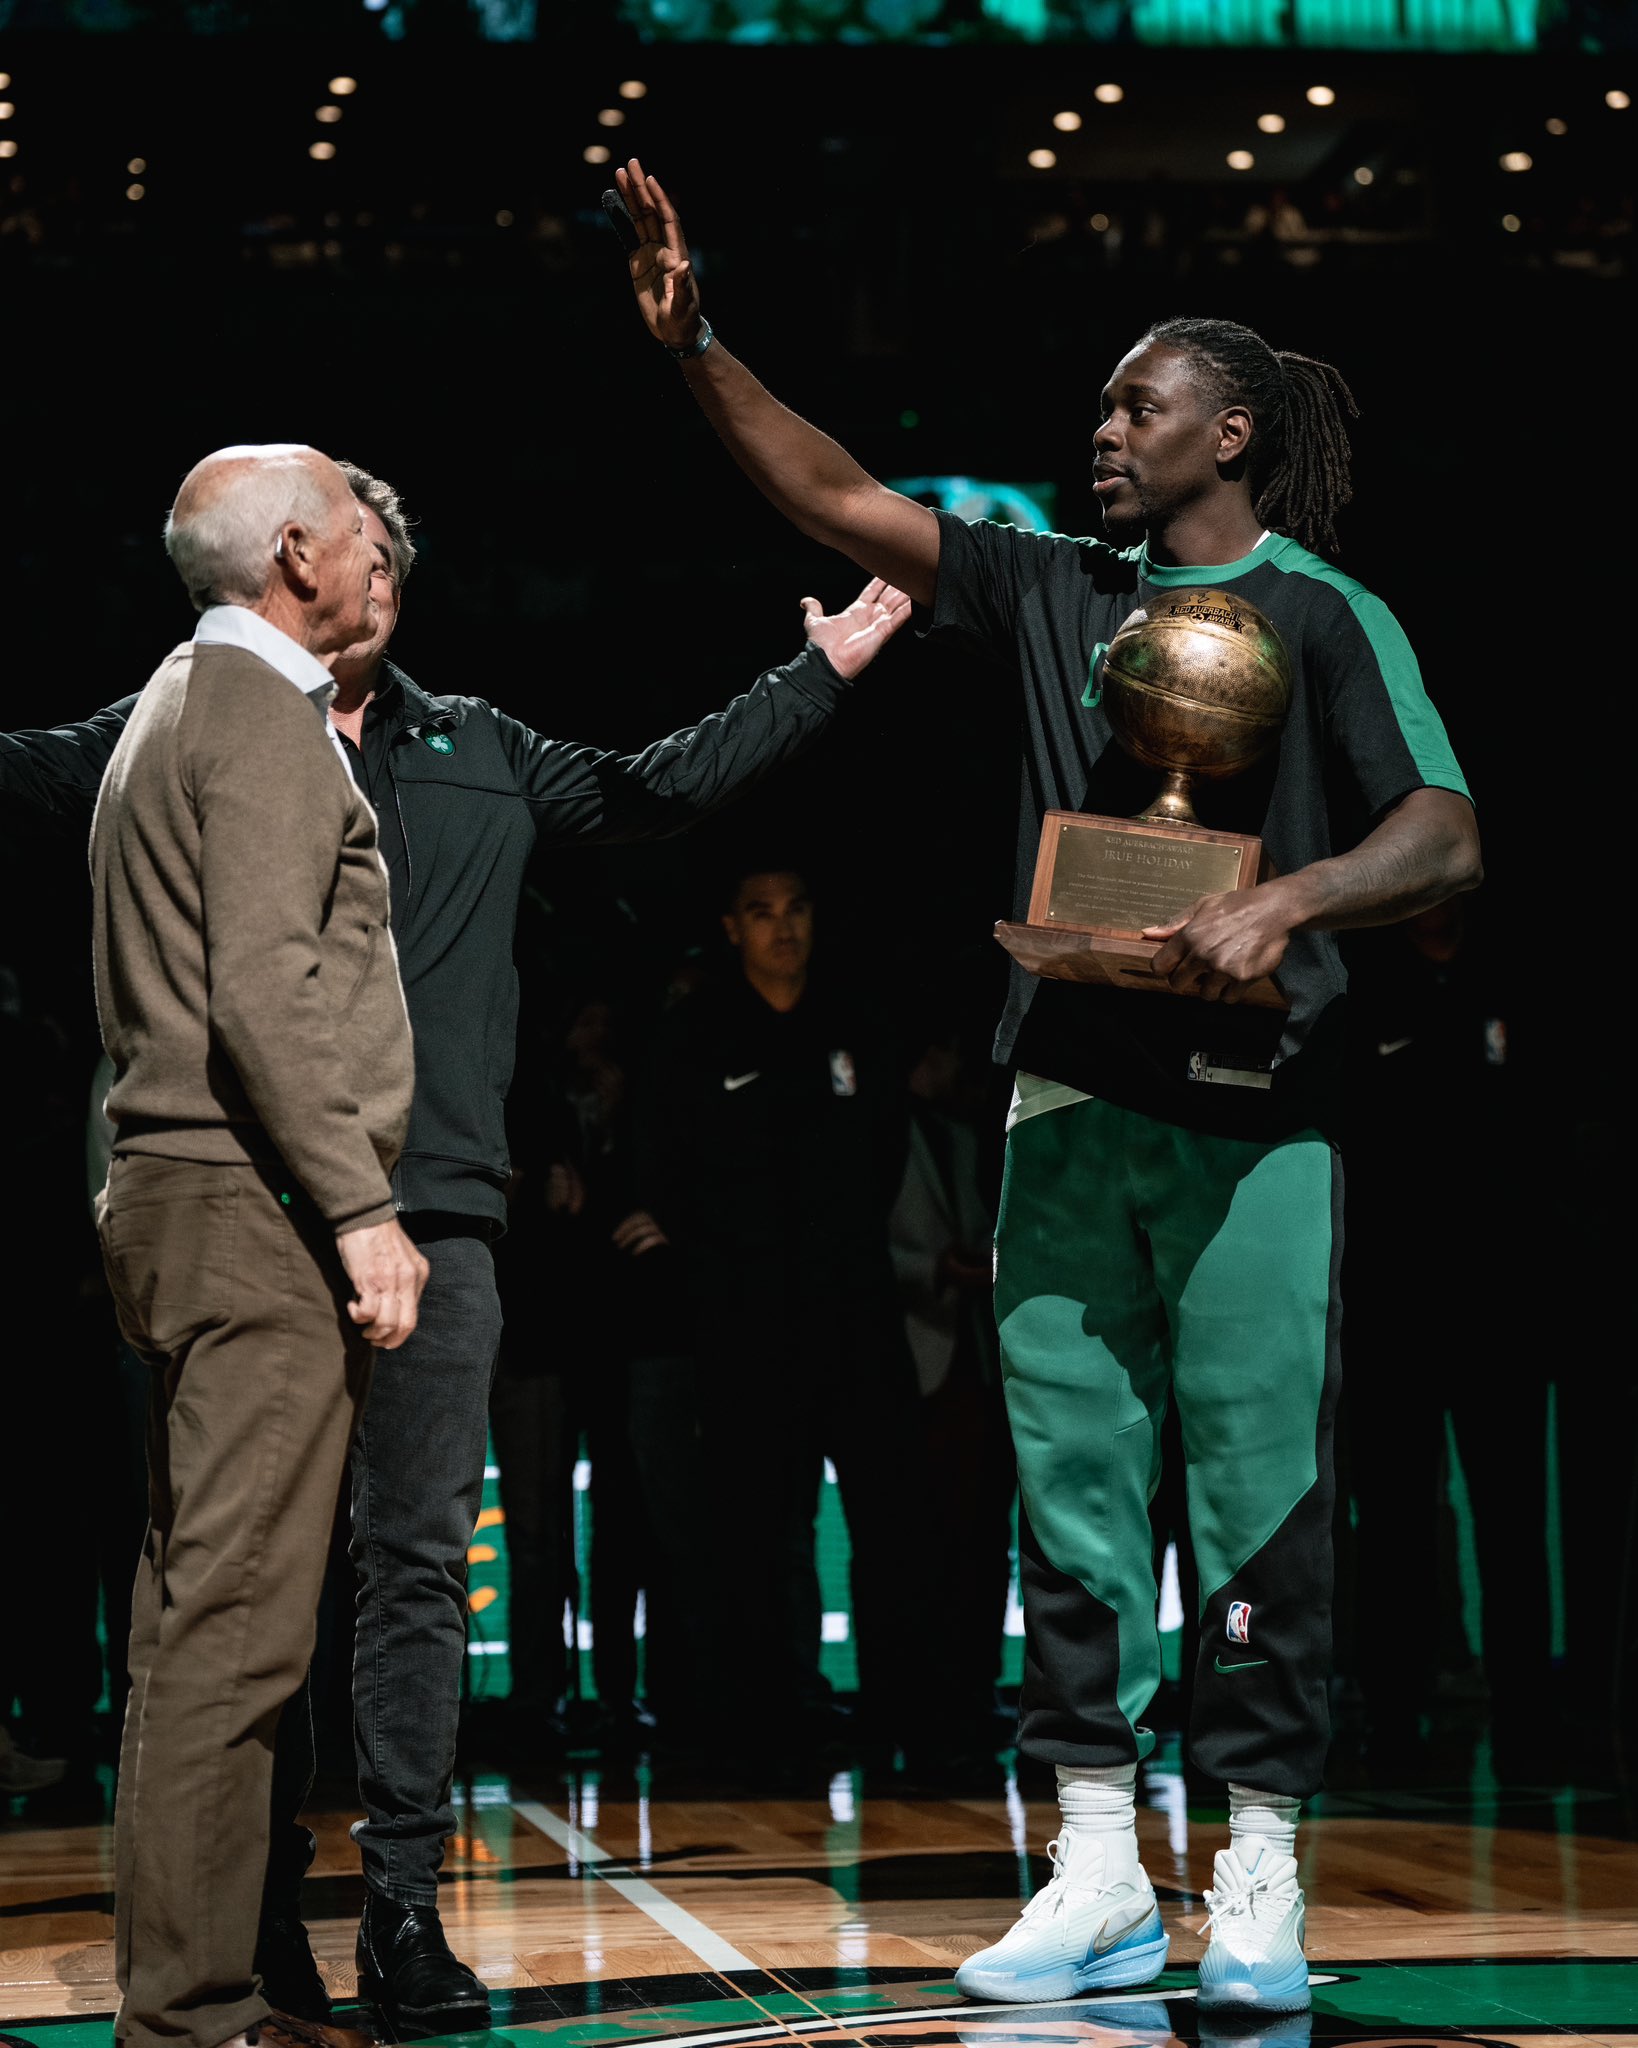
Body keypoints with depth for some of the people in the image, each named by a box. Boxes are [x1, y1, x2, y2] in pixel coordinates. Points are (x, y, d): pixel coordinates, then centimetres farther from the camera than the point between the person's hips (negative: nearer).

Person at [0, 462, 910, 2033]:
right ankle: (262, 1908, 9)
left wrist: (820, 676, 28)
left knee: (418, 1560, -1)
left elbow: (656, 788, 28)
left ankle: (402, 1905, 2)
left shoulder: (481, 754, 20)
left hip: (431, 1212, 3)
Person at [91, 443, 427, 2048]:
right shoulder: (263, 715, -8)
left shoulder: (179, 704, 23)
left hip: (179, 1198, 11)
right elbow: (266, 994, -19)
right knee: (233, 1626, -11)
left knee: (198, 1616, 10)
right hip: (253, 1211, -11)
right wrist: (361, 1209, -19)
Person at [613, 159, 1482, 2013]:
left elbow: (1446, 839, -8)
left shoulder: (1324, 613, 2)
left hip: (1251, 1109, -5)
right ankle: (1098, 1875, 11)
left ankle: (1260, 1887, 3)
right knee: (1069, 1472, 4)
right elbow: (839, 502, 11)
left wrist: (1278, 903, -23)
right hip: (1074, 1093, 5)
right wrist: (694, 345, 2)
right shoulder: (1057, 592, 15)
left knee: (1256, 1480, -3)